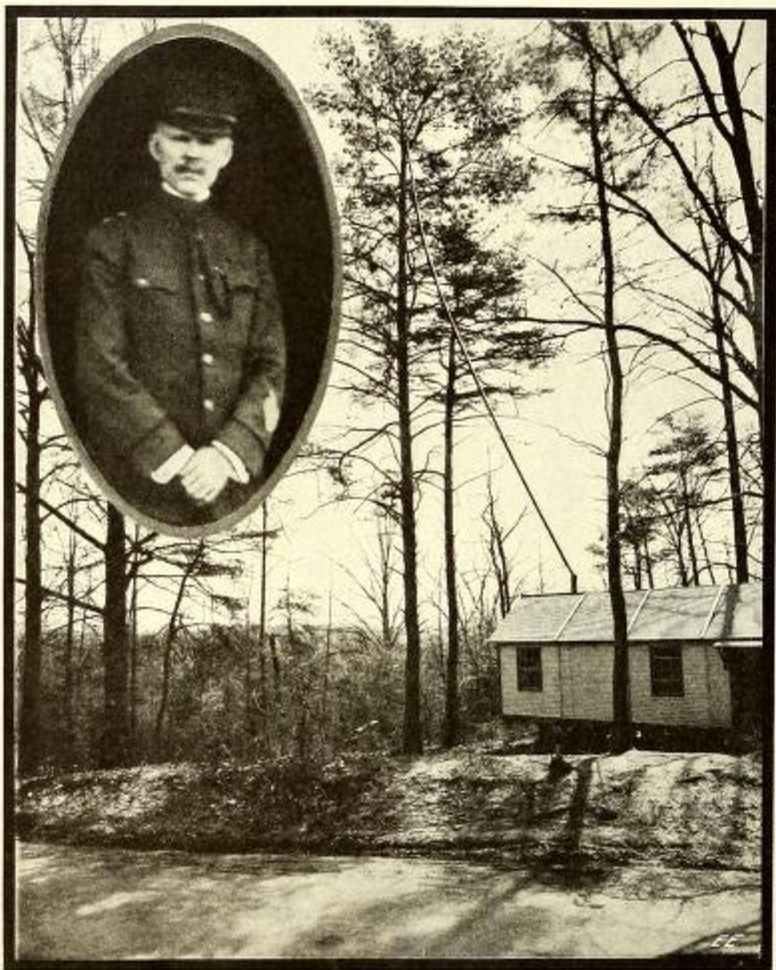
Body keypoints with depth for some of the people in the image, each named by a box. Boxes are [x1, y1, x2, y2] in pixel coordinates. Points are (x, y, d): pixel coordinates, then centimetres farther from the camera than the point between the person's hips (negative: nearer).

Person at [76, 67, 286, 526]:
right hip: (142, 480, -3)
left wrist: (230, 452, -11)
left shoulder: (249, 248, 11)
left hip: (232, 479, 3)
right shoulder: (115, 239, 1)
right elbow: (100, 365, -6)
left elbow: (271, 366, 4)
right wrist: (174, 458, -14)